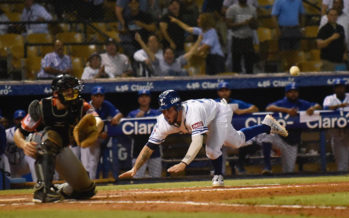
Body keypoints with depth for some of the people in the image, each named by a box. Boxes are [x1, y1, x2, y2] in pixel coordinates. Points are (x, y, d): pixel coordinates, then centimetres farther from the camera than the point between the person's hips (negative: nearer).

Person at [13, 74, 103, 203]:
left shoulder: (80, 106, -21)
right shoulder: (42, 107, -27)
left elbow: (98, 120, -40)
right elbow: (19, 133, -22)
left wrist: (94, 130, -65)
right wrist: (23, 144, -45)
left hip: (61, 150, 4)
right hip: (37, 147, -4)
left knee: (86, 190, -1)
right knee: (51, 135, -40)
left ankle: (62, 191, 33)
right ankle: (42, 188, -43)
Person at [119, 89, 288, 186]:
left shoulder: (192, 113, -47)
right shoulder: (163, 122, -28)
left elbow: (197, 142, -59)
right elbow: (149, 146, -24)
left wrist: (184, 163, -73)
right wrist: (134, 169, -35)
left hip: (220, 112, -7)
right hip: (209, 120, 7)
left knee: (212, 150, -27)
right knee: (237, 141, 24)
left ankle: (218, 176, 5)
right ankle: (267, 125, 46)